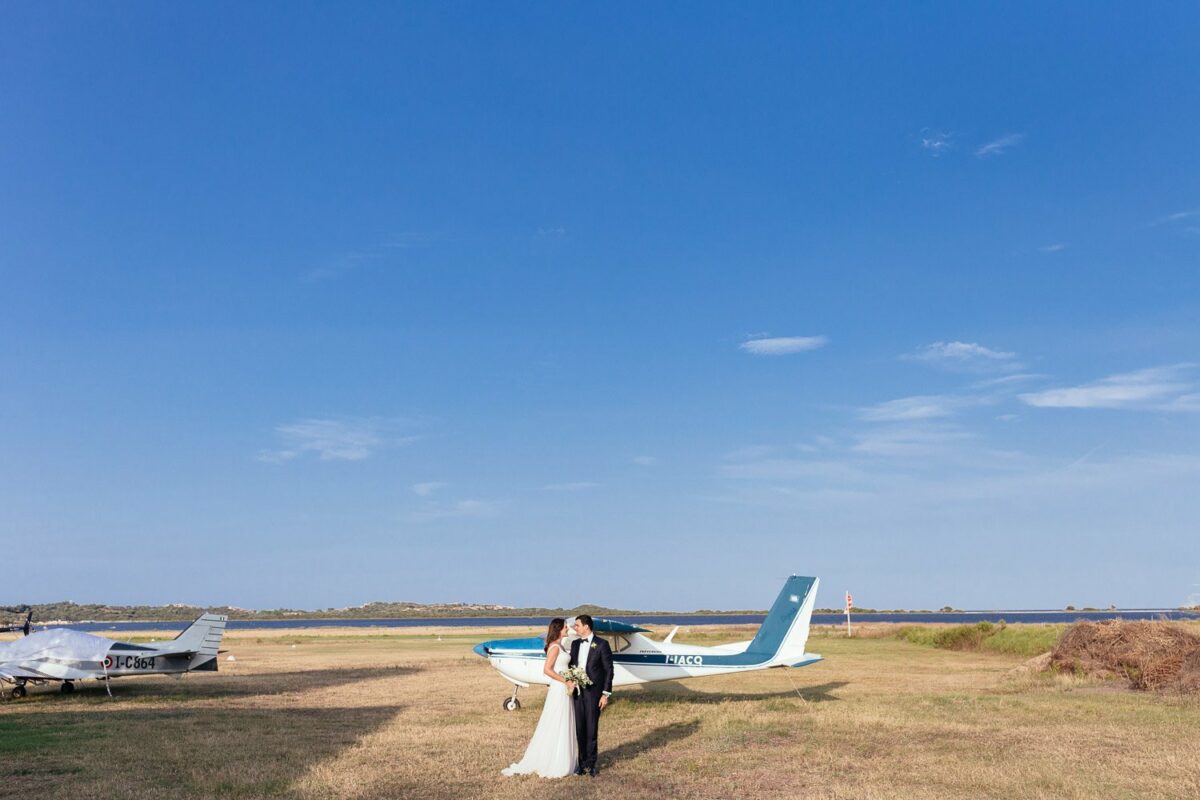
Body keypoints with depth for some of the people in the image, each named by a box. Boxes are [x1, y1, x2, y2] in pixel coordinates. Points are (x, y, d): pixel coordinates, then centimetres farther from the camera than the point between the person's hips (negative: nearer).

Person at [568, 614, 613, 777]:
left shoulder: (601, 644, -7)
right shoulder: (575, 644, 10)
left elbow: (608, 670, -6)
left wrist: (606, 694, -10)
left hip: (593, 693, -5)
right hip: (577, 692, 5)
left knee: (591, 729, -1)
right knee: (579, 729, 7)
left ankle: (590, 764, 11)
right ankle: (582, 762, 17)